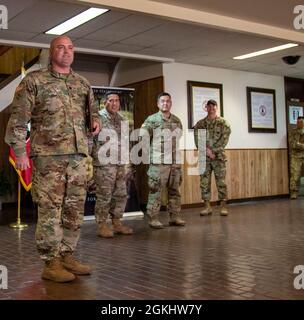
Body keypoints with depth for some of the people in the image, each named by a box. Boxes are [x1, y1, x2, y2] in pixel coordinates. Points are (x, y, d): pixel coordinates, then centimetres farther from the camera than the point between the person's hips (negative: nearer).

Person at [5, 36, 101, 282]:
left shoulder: (83, 84, 18)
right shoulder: (34, 80, 3)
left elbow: (93, 110, 27)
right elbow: (18, 119, 0)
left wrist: (95, 122, 4)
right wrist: (19, 151, -7)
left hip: (78, 155, 5)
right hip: (48, 155, -5)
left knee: (75, 210, 7)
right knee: (50, 210, -4)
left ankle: (67, 256, 20)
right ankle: (51, 264, 5)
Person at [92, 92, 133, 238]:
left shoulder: (121, 119, 15)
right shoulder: (99, 117, -7)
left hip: (120, 164, 7)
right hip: (104, 164, -7)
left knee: (121, 195, 10)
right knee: (104, 196, -3)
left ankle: (117, 223, 22)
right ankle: (102, 225, 8)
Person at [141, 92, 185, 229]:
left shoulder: (177, 120, 13)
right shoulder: (152, 120, -4)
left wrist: (180, 157, 17)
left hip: (176, 162, 6)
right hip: (158, 162, -5)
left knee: (174, 190, 9)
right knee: (155, 191, -3)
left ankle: (174, 217, 18)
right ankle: (153, 219, 3)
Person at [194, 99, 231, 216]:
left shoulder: (223, 122, 4)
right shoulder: (200, 123, 9)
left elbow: (224, 139, -5)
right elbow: (197, 140, 2)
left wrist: (213, 151, -13)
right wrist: (207, 150, -13)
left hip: (218, 156, -2)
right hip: (204, 157, 2)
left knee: (221, 181, -2)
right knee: (204, 182, 2)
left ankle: (223, 206, 5)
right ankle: (207, 206, 10)